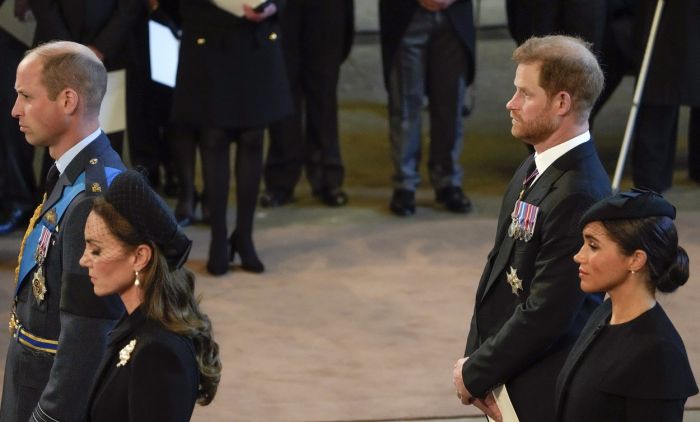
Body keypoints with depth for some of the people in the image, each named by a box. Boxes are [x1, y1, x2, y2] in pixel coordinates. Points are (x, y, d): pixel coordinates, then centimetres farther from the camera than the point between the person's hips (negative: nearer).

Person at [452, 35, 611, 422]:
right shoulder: (535, 169, 6)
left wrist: (475, 374, -13)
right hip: (505, 385, 8)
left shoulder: (577, 196, -24)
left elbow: (547, 314, -24)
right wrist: (475, 363, 1)